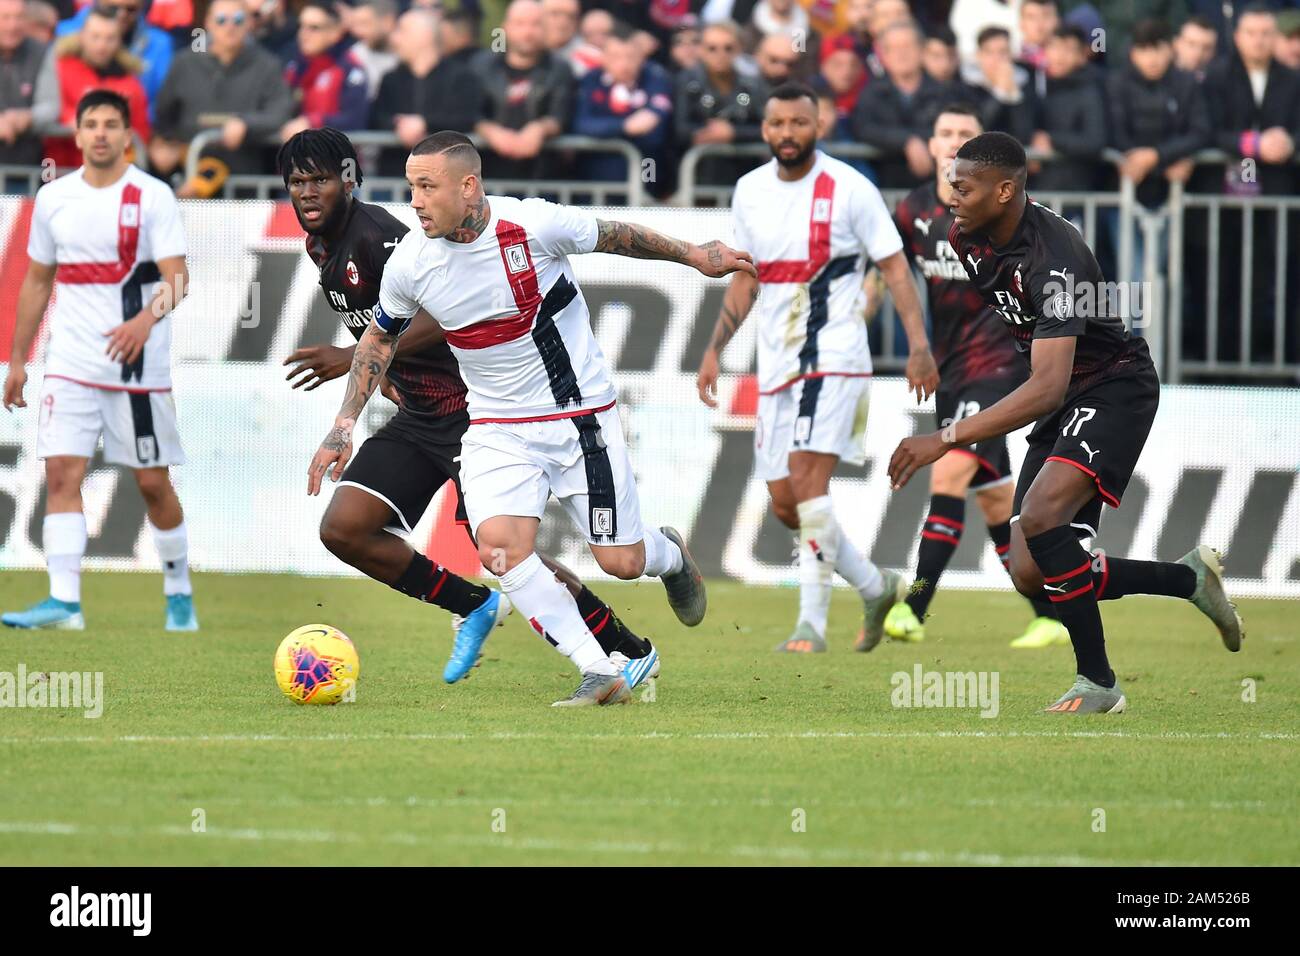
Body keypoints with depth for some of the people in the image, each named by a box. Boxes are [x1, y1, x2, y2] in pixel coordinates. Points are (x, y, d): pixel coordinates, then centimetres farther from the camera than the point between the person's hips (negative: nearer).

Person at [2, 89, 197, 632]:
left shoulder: (152, 197, -5)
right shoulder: (53, 199, 9)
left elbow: (177, 277, -13)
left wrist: (146, 320, -33)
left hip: (137, 364, -3)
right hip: (69, 364, 3)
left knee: (153, 483, 4)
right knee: (62, 475, -10)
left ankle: (179, 592, 21)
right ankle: (64, 602, -13)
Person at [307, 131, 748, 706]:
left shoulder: (535, 225, -21)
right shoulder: (410, 263, -11)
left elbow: (615, 237, -1)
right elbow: (379, 337, 8)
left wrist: (693, 256, 9)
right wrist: (344, 425, 3)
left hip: (580, 413, -2)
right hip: (497, 429, 2)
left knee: (621, 563, 0)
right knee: (499, 546, -22)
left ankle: (669, 556, 40)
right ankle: (600, 674, -12)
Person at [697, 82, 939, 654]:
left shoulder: (848, 188, -7)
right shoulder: (750, 192, 9)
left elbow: (894, 267, -3)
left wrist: (919, 346, -11)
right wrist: (714, 351, 12)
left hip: (833, 355, -6)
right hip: (775, 365, 6)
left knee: (806, 478, -20)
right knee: (784, 504, 6)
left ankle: (812, 622, -16)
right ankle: (876, 587, 27)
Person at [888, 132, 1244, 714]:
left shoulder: (1054, 259, -30)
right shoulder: (966, 237, -5)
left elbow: (1048, 387, -39)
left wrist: (946, 440, -42)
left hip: (1114, 386, -9)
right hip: (1061, 402, 9)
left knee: (1040, 515, -31)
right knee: (1031, 575, -1)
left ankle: (1096, 682, -21)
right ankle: (1189, 579, 18)